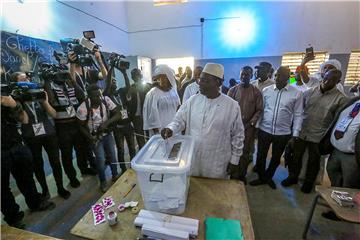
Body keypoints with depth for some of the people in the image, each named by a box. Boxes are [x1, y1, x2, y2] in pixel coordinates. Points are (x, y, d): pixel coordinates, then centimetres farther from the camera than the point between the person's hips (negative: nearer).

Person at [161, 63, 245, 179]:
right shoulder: (192, 100, -4)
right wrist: (171, 129, -20)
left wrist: (234, 160, 1)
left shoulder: (232, 106, -10)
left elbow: (237, 135, -3)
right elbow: (180, 120, 1)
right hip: (192, 159, 3)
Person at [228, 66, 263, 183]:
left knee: (245, 152, 11)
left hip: (248, 127, 1)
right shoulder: (233, 90, 0)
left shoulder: (256, 92, 1)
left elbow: (259, 110, 0)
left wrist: (251, 123, -11)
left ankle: (242, 175, 30)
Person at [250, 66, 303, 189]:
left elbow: (298, 115, -1)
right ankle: (261, 177, 35)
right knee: (261, 156, 10)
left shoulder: (296, 94, -4)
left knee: (276, 158, 18)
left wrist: (295, 135, -4)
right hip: (264, 130, 1)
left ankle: (268, 177, 42)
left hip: (283, 133, 0)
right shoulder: (266, 90, -1)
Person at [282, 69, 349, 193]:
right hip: (301, 132, 2)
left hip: (319, 136, -1)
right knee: (295, 156, 13)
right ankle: (293, 177, 35)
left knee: (313, 161, 17)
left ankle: (309, 182, 39)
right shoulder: (309, 92, -1)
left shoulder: (341, 99, -7)